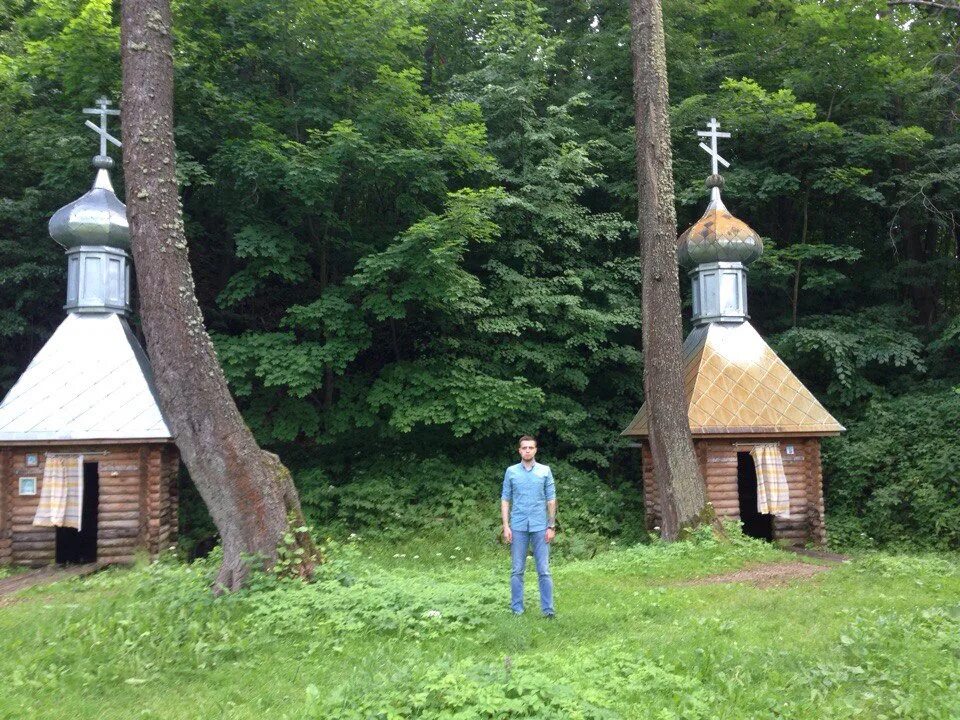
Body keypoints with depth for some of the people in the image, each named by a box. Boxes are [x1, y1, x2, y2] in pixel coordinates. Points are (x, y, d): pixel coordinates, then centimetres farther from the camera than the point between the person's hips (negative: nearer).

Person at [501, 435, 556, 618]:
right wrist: (506, 526, -2)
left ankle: (548, 609, 6)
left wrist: (551, 526, -1)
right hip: (518, 527, 1)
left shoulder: (545, 471, 4)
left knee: (544, 570, 0)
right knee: (517, 570, 5)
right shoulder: (511, 471, 5)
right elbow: (505, 500, 5)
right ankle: (517, 608, 14)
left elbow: (551, 500, 4)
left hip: (540, 527, -1)